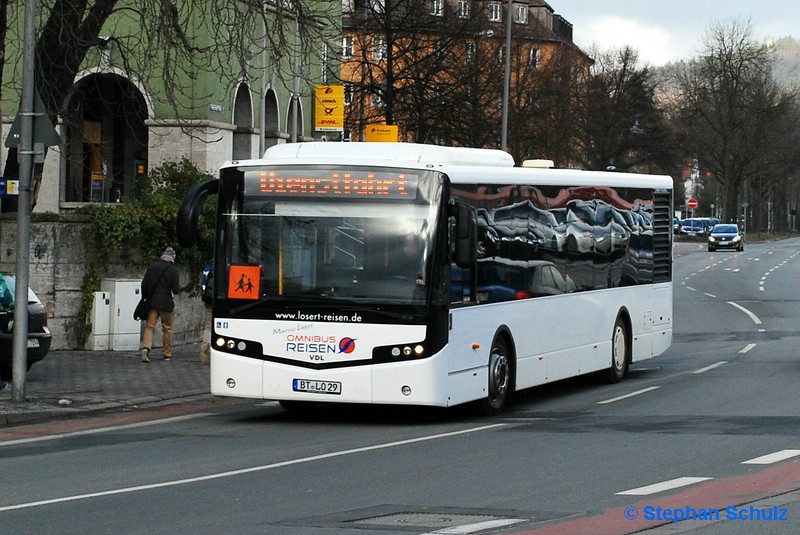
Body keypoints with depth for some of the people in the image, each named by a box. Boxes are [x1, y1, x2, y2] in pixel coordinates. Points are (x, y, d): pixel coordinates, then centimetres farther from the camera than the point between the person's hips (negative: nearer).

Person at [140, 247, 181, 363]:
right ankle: (167, 354, 16)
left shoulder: (152, 267, 4)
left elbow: (144, 284, 5)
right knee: (167, 328, 10)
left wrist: (145, 297, 16)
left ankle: (146, 347, -22)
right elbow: (176, 290, -9)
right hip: (165, 303, -2)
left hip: (152, 301, 2)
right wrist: (177, 289, 15)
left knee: (149, 326, 1)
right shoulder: (173, 271, -6)